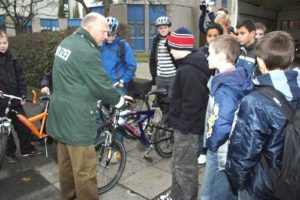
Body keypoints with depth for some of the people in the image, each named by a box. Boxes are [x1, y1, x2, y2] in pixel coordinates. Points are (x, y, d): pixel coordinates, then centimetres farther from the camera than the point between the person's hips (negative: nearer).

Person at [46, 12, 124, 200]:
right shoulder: (86, 52, -22)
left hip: (61, 112, 11)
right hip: (75, 116, -11)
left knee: (66, 159, 25)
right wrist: (118, 99, 2)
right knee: (84, 168, 3)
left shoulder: (67, 42, 9)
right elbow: (101, 85, -18)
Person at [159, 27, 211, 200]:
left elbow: (192, 103, -26)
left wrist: (183, 126, -17)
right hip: (185, 125, 11)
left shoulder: (189, 70, -23)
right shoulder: (191, 65, 11)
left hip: (187, 127, -11)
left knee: (184, 166, 5)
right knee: (179, 163, 22)